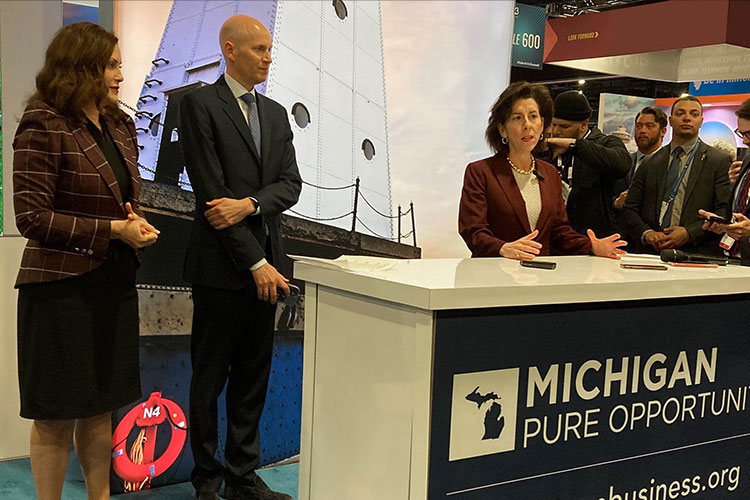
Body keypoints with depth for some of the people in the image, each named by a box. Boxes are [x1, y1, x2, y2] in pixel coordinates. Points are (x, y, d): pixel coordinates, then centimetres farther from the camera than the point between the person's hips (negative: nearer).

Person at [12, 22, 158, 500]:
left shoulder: (122, 126, 11)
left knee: (101, 406, 16)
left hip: (114, 283, 7)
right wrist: (112, 230, -18)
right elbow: (32, 217, -15)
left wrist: (138, 224, -1)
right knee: (55, 416, 5)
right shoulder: (44, 126, -12)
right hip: (62, 286, -7)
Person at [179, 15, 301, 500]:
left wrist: (250, 204, -15)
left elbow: (291, 184, 7)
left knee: (254, 375, 11)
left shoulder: (276, 113, 15)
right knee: (210, 378, 5)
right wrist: (256, 263, -15)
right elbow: (210, 191, -12)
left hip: (264, 263, 6)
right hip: (221, 264, -6)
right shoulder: (200, 104, -5)